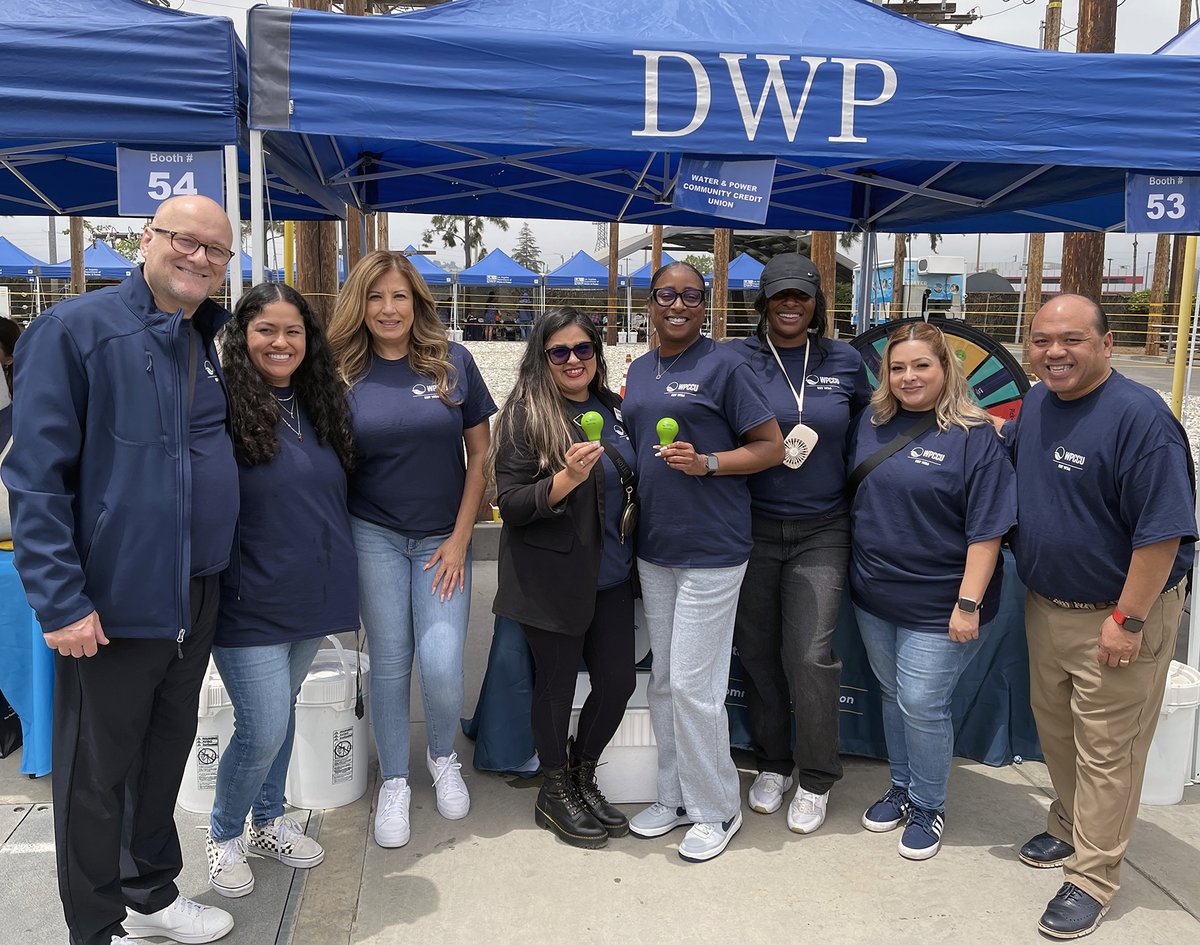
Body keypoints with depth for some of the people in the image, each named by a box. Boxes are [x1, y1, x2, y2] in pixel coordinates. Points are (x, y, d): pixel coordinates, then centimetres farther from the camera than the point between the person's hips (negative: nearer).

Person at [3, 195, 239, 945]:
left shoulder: (209, 346, 9)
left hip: (196, 600, 7)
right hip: (111, 603, -6)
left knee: (167, 753, 20)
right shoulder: (75, 329, -12)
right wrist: (61, 601, -18)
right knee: (97, 771, 10)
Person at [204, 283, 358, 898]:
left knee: (280, 714, 19)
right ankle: (223, 835, 24)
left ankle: (269, 822, 38)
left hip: (311, 596, 6)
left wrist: (339, 580, 14)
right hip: (251, 605, -6)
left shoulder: (319, 405, 7)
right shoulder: (223, 407, -13)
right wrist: (220, 588, -15)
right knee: (264, 729, -3)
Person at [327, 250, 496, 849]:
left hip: (442, 539, 0)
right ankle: (394, 781, 26)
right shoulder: (344, 373, -1)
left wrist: (460, 539, -4)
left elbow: (480, 454, 0)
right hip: (374, 536, 1)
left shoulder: (453, 362, -3)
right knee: (389, 663, 5)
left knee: (441, 663, -9)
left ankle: (443, 758, 23)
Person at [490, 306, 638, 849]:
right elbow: (510, 504, -14)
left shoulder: (612, 408, 9)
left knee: (618, 679, 10)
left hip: (611, 573, 6)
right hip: (552, 576, -6)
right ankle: (555, 793, 28)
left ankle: (583, 779, 33)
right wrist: (566, 479, -29)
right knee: (557, 681, 6)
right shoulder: (526, 414, -10)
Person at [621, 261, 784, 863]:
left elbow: (771, 447, -8)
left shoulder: (724, 366, -8)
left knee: (693, 684, -4)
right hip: (653, 547, 7)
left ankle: (716, 809, 16)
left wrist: (705, 463, -20)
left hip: (711, 549, -7)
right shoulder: (639, 371, 13)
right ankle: (673, 796, 30)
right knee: (662, 680, 14)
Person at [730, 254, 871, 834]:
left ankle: (816, 779, 15)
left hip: (821, 531, 0)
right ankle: (772, 764, 29)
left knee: (810, 654, -6)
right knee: (758, 652, 9)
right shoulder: (737, 359, -1)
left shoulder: (844, 362, 5)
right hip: (752, 527, 0)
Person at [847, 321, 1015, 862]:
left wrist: (969, 602, -18)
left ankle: (928, 807, 23)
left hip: (937, 604, -5)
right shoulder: (872, 423, 4)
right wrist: (853, 568, 11)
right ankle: (901, 787, 37)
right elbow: (853, 497, 14)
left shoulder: (974, 436, -12)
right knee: (892, 695, 17)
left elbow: (986, 529, -14)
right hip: (874, 596, 5)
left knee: (921, 705, -1)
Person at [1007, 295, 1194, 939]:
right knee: (1054, 728, 21)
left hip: (1119, 615, -7)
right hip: (1045, 606, 7)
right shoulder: (1033, 406, 2)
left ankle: (1092, 876, 21)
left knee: (1106, 751, 6)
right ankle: (1068, 828, 43)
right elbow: (1016, 486, 18)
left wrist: (1128, 620, -21)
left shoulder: (1139, 416, -21)